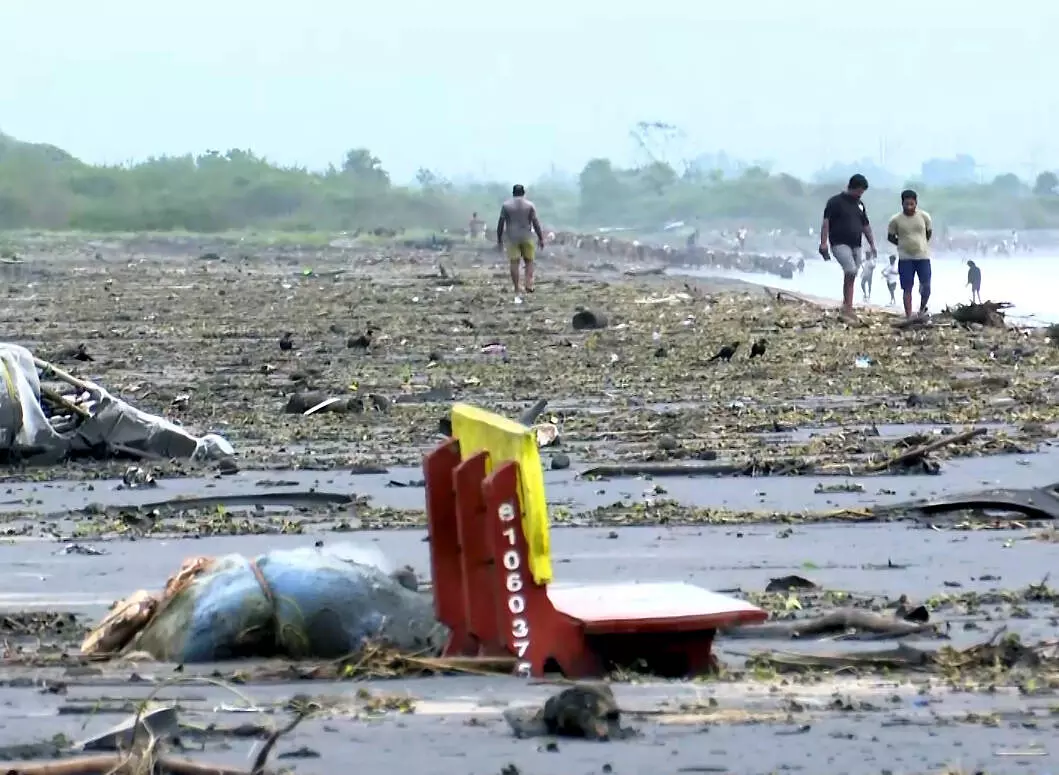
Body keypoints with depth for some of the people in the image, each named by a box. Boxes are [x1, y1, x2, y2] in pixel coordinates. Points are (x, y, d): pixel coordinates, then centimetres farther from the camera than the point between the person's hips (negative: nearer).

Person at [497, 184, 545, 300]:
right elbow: (536, 222, -5)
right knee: (529, 261, 14)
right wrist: (541, 238, 0)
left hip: (512, 238, 0)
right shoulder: (530, 205, 0)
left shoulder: (506, 205, 1)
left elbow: (501, 223, -1)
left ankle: (517, 293, -4)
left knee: (514, 264, 0)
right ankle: (528, 285, -7)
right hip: (526, 237, 0)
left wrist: (499, 240, 5)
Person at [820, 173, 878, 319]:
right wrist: (823, 243, -18)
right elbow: (826, 223, -9)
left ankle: (847, 308, 9)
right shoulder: (835, 202, -4)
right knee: (851, 271, -23)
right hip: (840, 244, -7)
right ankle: (847, 306, -20)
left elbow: (866, 226, 24)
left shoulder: (859, 205, 17)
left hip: (856, 246, 7)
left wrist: (872, 245, 18)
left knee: (851, 278, 5)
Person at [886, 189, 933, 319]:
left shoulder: (924, 216, -2)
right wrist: (903, 245, 2)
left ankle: (922, 309, 21)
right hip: (905, 258, -1)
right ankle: (908, 317, 1)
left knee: (926, 286, -5)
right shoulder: (896, 220, -6)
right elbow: (890, 236, 7)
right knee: (907, 288, -1)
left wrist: (921, 244, 9)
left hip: (923, 256, 1)